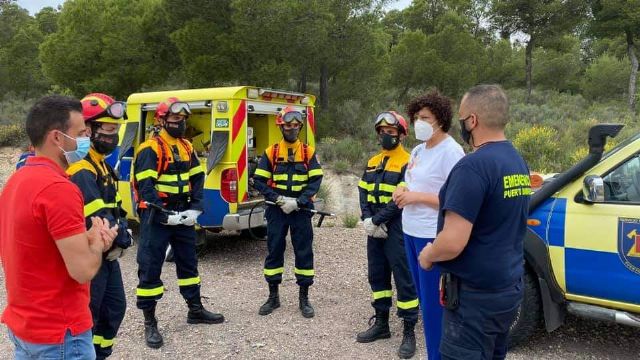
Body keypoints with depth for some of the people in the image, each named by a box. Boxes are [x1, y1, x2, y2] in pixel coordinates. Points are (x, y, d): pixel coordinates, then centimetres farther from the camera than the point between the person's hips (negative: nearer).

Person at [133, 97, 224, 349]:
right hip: (156, 217, -7)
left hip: (183, 215, 8)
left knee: (188, 261, 17)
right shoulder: (150, 149, -13)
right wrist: (165, 215, -23)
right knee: (150, 268, -1)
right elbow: (145, 188, -20)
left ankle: (195, 310, 32)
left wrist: (195, 208, -3)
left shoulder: (187, 147, 10)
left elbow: (197, 179, 10)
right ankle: (149, 323, 9)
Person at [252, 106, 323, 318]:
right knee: (274, 251, 7)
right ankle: (273, 297, 21)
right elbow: (259, 181, -2)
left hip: (301, 211, 0)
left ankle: (304, 298, 15)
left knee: (304, 252, 3)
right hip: (277, 210, 1)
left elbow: (315, 181, -6)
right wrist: (278, 199, -14)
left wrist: (298, 202, -17)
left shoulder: (308, 152, 2)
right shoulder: (271, 152, 2)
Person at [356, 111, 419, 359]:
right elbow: (363, 193, 8)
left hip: (397, 229, -7)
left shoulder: (407, 162, -7)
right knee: (377, 275, 14)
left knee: (403, 278, -3)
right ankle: (381, 323, 27)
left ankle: (409, 332, 5)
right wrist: (367, 219, -8)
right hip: (375, 228, 7)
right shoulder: (372, 162, 15)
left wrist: (376, 220, -17)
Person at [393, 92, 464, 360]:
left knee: (434, 304, -2)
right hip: (411, 232, 9)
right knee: (424, 299, 18)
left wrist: (417, 197, -19)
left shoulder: (451, 152, -15)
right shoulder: (418, 150, 12)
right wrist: (402, 191, 0)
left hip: (434, 237, -9)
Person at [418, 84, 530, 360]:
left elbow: (452, 243, -27)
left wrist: (427, 255, -6)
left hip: (475, 294, -9)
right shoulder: (518, 162, 8)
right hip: (509, 286, 9)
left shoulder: (474, 165, -22)